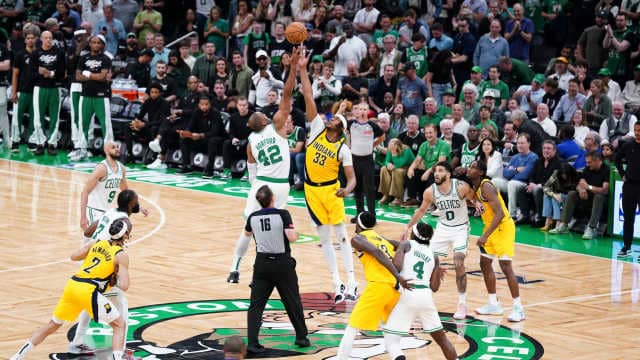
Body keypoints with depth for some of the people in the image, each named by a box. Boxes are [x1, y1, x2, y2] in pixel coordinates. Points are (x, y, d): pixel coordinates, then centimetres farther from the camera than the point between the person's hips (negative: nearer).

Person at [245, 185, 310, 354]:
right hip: (282, 264, -2)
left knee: (256, 305, 2)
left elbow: (247, 234, 19)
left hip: (262, 263, 2)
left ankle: (252, 342, -9)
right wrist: (296, 233, 1)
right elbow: (291, 237, -21)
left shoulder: (253, 217, -2)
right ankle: (301, 337, 27)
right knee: (293, 302, 15)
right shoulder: (282, 214, -14)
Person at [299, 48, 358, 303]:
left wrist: (347, 190, -34)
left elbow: (352, 177, -11)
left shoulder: (343, 149, -10)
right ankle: (337, 283, 10)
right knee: (324, 237, 6)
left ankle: (351, 282, -4)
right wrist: (302, 69, -11)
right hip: (311, 189, 4)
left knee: (341, 234, -5)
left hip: (330, 190, -4)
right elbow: (309, 98, -6)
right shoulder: (318, 128, -2)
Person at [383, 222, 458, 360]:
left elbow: (397, 266, -11)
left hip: (407, 295, -4)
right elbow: (434, 287, 12)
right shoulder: (433, 256, 17)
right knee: (442, 338, 21)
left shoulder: (406, 245, 6)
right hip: (426, 296, 4)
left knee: (391, 341, -2)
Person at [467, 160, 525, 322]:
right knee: (485, 264, 14)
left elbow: (499, 214, -29)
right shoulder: (475, 187, 5)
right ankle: (494, 305, 24)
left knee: (506, 266, -13)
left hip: (503, 227, -10)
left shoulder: (486, 187, -23)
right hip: (491, 226, 10)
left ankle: (518, 308, -10)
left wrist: (485, 236, -32)